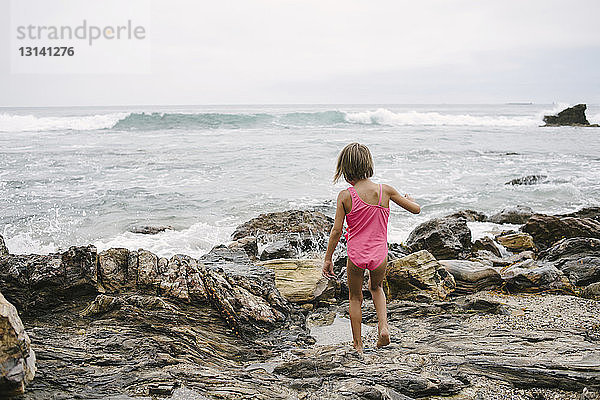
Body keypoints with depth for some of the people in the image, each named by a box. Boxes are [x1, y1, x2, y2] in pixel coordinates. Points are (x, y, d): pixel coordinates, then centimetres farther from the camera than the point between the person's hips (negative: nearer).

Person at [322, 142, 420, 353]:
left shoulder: (345, 196, -12)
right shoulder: (385, 191, -8)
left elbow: (336, 230, -10)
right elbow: (415, 209, 2)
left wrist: (328, 259, 0)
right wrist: (410, 199, 25)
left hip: (356, 257, -1)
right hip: (379, 256, 2)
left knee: (355, 297, 21)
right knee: (376, 288, 32)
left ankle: (358, 344, 29)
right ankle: (383, 326, 13)